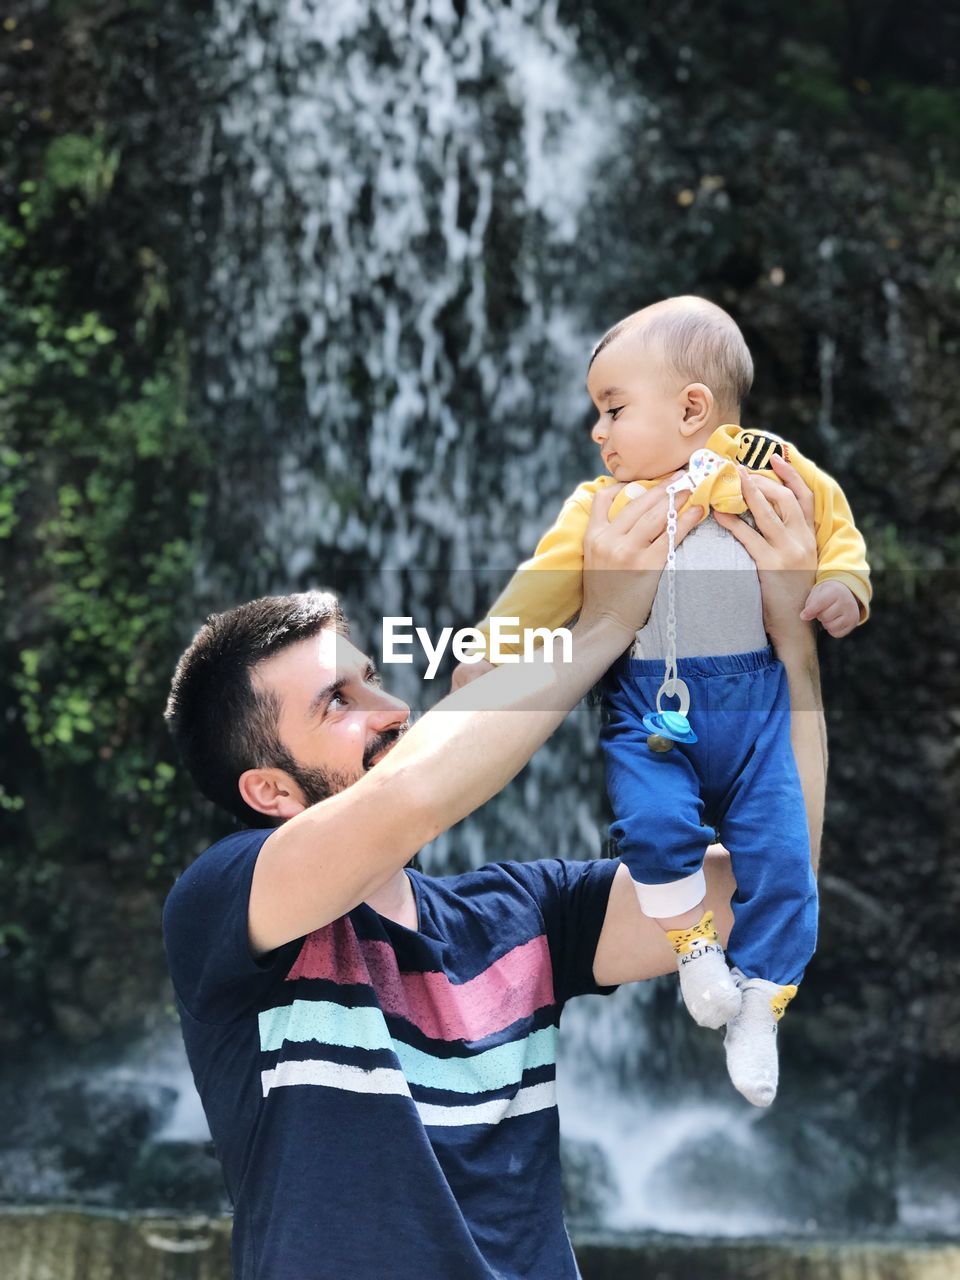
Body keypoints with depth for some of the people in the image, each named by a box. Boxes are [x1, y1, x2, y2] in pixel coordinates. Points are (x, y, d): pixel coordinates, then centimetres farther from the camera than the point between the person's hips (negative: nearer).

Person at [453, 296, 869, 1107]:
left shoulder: (772, 473, 6)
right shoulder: (601, 505, 10)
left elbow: (839, 528, 13)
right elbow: (544, 584, 7)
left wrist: (843, 584, -6)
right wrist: (489, 648, -2)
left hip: (752, 696, 0)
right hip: (648, 701, 0)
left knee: (777, 850, -8)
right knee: (651, 820, -25)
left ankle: (757, 1008, 8)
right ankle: (693, 946, 2)